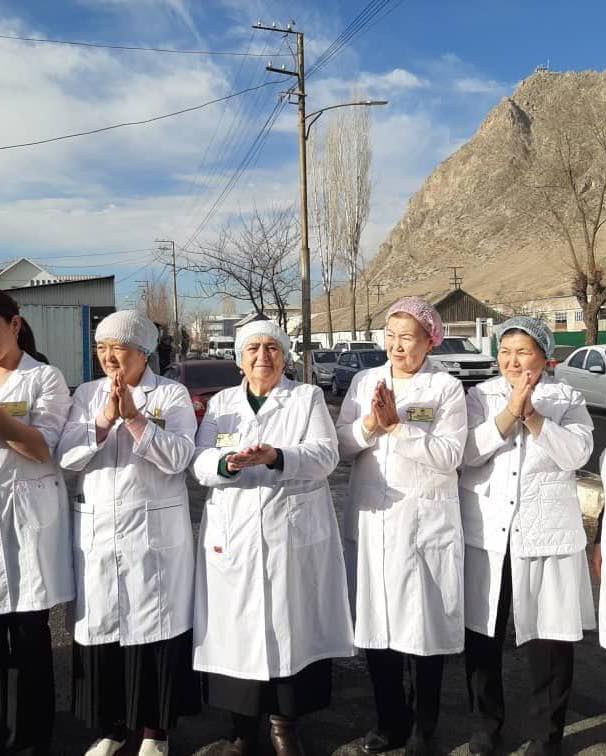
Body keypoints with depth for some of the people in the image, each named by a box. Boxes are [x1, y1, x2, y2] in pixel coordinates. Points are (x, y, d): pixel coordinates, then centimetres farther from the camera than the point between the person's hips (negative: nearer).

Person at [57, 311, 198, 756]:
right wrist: (105, 420, -16)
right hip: (96, 530, 3)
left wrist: (134, 417, -20)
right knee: (100, 627, 9)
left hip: (155, 531, -3)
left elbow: (177, 458, -12)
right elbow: (66, 456, -3)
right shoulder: (86, 395, 9)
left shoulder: (172, 395, 0)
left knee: (155, 626, 4)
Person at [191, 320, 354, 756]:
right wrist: (227, 463, -21)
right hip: (233, 535, 2)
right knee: (237, 627, 3)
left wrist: (276, 457, -24)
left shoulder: (309, 398, 7)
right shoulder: (221, 402, 13)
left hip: (294, 534, -1)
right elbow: (200, 463, 2)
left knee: (291, 625, 2)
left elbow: (325, 455, -7)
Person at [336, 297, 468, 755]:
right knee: (376, 624, 10)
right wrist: (368, 424, -16)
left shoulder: (447, 388, -4)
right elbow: (341, 445, 2)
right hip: (370, 520, 3)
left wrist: (397, 425, -18)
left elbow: (449, 455, -14)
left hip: (425, 521, -3)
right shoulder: (364, 382, 7)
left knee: (425, 626, 7)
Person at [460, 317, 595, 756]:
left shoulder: (567, 399, 4)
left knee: (549, 638, 5)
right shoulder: (480, 396, 4)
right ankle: (488, 720, 31)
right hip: (485, 534, 1)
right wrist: (510, 411, -19)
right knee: (482, 634, 11)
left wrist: (530, 413, -20)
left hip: (547, 535, -1)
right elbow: (468, 452, -10)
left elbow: (576, 454, -11)